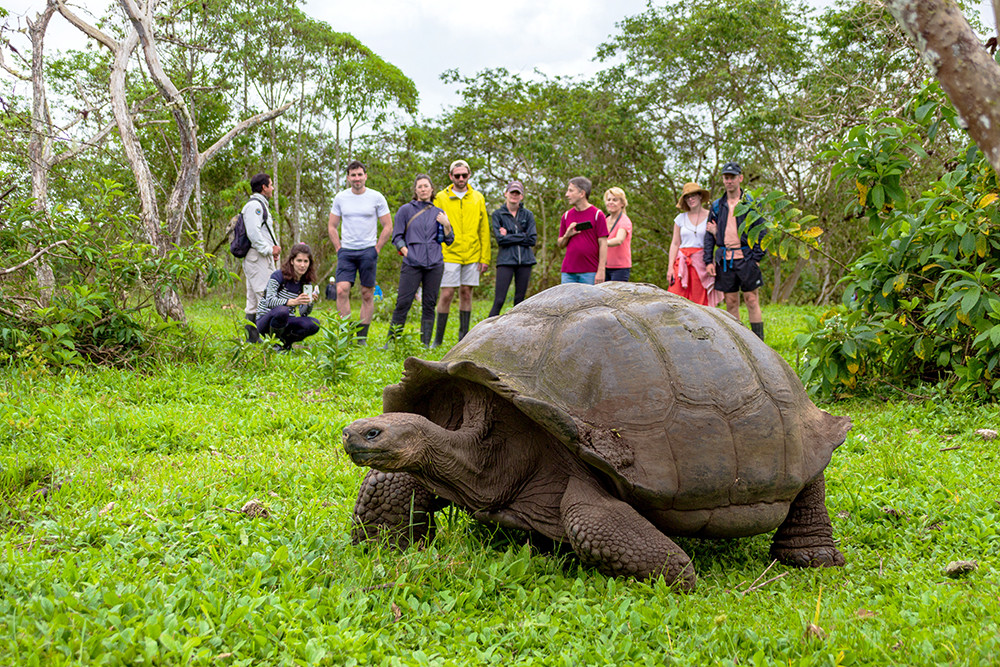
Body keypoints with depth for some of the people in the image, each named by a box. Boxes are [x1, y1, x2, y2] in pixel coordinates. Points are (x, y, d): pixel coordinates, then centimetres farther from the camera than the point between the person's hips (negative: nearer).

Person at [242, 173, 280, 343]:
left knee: (253, 302, 10)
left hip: (263, 257, 11)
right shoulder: (254, 205, -10)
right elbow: (253, 233, -20)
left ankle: (252, 338, 13)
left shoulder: (261, 205, 24)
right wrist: (268, 250, -14)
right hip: (257, 258, -11)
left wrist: (274, 248, 11)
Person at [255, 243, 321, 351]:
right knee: (282, 310, -39)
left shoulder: (306, 283, 3)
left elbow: (303, 313, 3)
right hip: (265, 321, -5)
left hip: (285, 322, 5)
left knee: (314, 324, -20)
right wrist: (294, 301, -39)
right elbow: (269, 301, -27)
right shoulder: (278, 276, -14)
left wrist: (309, 302, -19)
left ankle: (284, 341, 3)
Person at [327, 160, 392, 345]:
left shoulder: (377, 198, 0)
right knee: (342, 290, -12)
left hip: (368, 251, -1)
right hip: (346, 251, 1)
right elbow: (332, 226, 14)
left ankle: (362, 337, 8)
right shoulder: (340, 198, 6)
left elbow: (388, 227, 4)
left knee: (367, 295, 1)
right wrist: (338, 248, 4)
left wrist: (376, 249, -2)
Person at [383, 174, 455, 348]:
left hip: (435, 264, 3)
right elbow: (396, 236, 7)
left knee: (429, 305, 3)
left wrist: (446, 224, -1)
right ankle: (391, 342, -3)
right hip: (412, 263, -3)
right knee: (403, 303, -9)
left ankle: (426, 344, 8)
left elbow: (449, 240, 15)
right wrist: (405, 251, -7)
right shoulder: (406, 210, 7)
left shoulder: (438, 212, 14)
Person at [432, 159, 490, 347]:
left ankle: (464, 337, 12)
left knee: (466, 293, 6)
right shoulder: (441, 198, 4)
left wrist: (485, 257, 4)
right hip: (449, 255, -2)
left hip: (472, 257, 2)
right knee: (447, 294, -5)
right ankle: (438, 338, 4)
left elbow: (484, 231, 10)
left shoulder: (478, 199, 10)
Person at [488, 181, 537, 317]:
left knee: (520, 300, 5)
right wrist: (522, 236, -7)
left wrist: (509, 236, -5)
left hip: (525, 260, 3)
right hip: (506, 260, -3)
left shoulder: (528, 215, 11)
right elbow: (500, 239, -8)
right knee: (499, 301, -10)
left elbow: (532, 240, -1)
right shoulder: (498, 214, 5)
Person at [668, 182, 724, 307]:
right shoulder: (681, 218, 11)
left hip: (702, 263, -2)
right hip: (683, 263, 2)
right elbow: (675, 244, 11)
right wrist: (670, 267, 4)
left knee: (701, 301, -6)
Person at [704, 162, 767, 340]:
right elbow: (709, 235, 13)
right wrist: (709, 260, 3)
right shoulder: (717, 206, 12)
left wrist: (757, 257, -9)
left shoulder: (751, 203, 3)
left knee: (751, 300, -4)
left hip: (745, 257, -3)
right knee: (731, 302, 5)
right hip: (724, 259, 3)